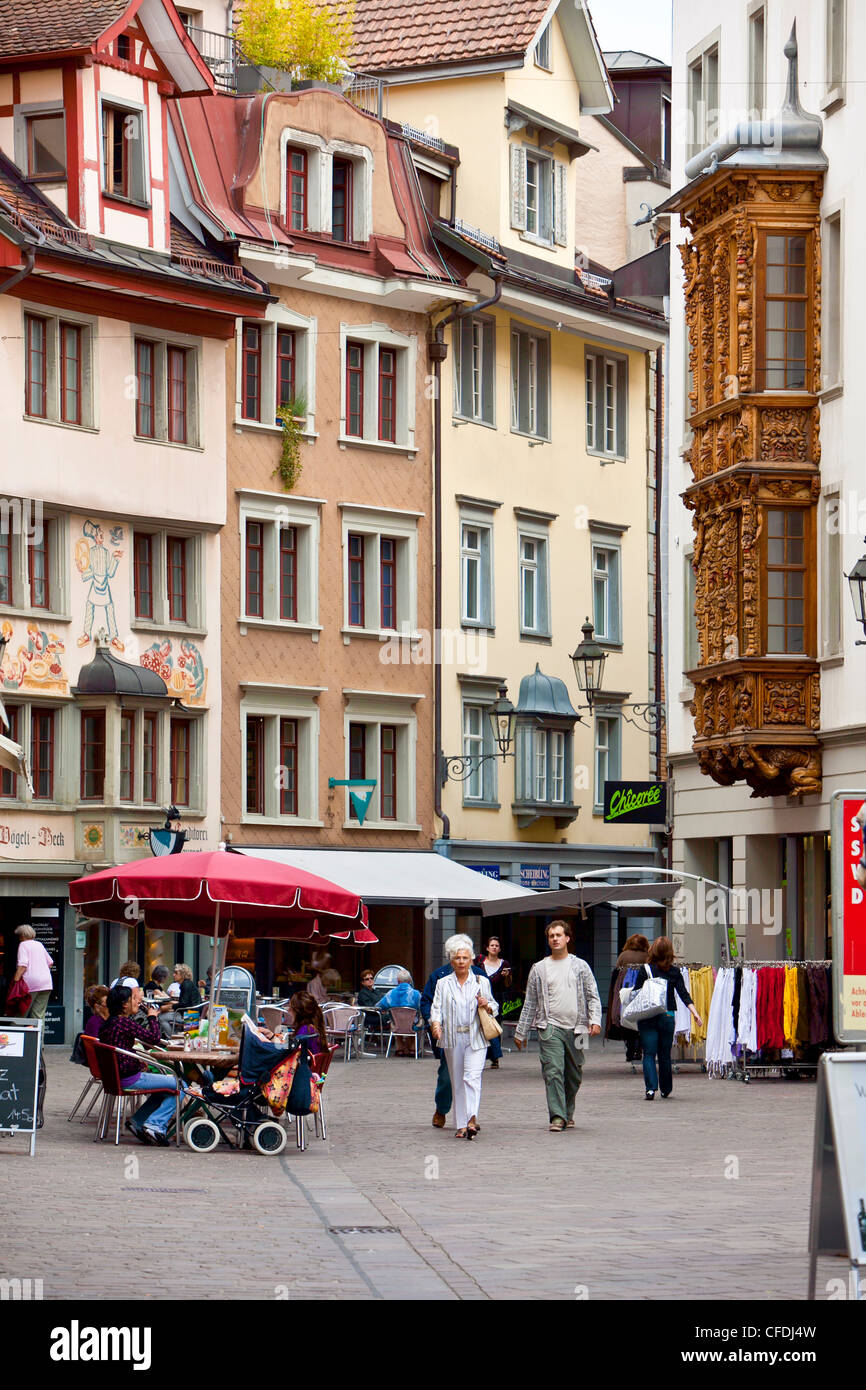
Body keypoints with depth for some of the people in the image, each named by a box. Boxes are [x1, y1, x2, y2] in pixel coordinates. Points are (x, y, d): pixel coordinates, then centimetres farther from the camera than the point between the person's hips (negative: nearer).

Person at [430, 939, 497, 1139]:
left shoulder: (481, 982, 11)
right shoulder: (443, 984, 12)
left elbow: (495, 1006, 17)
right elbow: (436, 1008, 5)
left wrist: (487, 1006, -6)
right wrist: (436, 1023, -15)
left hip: (476, 1038, -2)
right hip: (453, 1039, 2)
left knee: (472, 1077, -17)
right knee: (457, 1081, 3)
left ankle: (472, 1119, -28)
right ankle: (461, 1125, 8)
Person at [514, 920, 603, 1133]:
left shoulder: (580, 966, 9)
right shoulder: (539, 969, 9)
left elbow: (593, 996, 6)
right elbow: (530, 1003, 13)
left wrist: (595, 1020, -10)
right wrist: (521, 1033, 13)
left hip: (576, 1028, 1)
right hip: (550, 1027, -1)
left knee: (574, 1076, 8)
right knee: (553, 1071, -15)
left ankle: (567, 1113, 26)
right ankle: (557, 1117, -19)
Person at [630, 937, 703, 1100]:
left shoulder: (645, 970, -5)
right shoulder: (675, 972, 1)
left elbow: (635, 995, -3)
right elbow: (684, 994, -5)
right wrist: (695, 1013, -5)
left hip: (647, 1018, -2)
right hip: (668, 1017, 2)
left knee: (649, 1054, 0)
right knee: (665, 1055, 15)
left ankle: (651, 1087, -18)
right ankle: (665, 1090, 24)